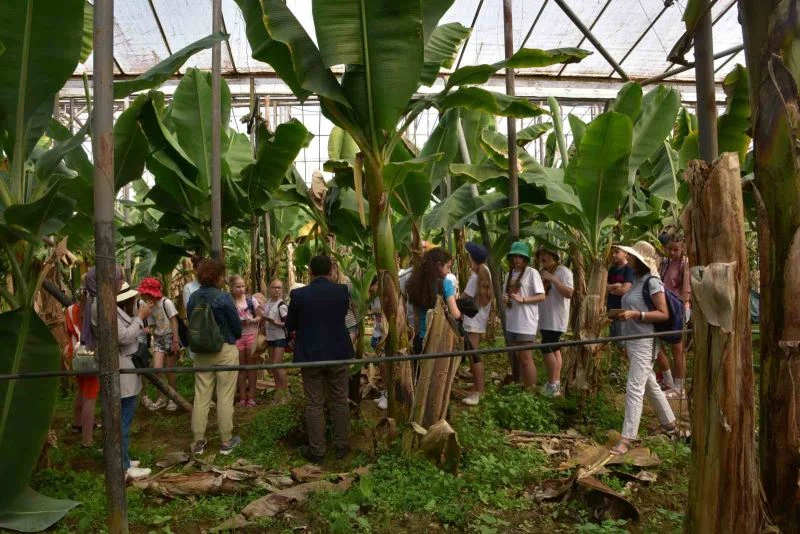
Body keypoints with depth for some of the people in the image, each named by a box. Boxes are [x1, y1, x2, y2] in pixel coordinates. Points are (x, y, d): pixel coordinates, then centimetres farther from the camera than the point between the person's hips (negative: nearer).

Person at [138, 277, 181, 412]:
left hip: (170, 337, -5)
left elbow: (174, 322, -14)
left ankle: (172, 398, 16)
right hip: (158, 339, 5)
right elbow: (152, 326, 11)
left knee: (170, 370, 0)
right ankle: (161, 398, 9)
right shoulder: (151, 307, 7)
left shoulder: (166, 302, -13)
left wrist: (176, 341, -18)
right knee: (157, 369, -6)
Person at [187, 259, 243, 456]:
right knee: (225, 397, 4)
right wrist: (233, 337, 12)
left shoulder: (193, 298, 0)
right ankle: (226, 442, 14)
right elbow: (237, 325, -9)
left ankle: (198, 442, 19)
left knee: (201, 397, 11)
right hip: (225, 350, -5)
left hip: (201, 351, 5)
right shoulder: (223, 297, -16)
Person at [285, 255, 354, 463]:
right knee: (340, 401, 13)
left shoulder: (299, 294, -11)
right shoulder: (342, 291, -6)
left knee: (314, 404, 7)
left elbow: (289, 325, 3)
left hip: (310, 355, -2)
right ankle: (341, 445, 23)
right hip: (338, 353, 2)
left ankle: (316, 450, 15)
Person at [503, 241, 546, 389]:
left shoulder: (532, 273, -6)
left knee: (526, 358, -5)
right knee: (519, 358, 13)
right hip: (512, 323, 7)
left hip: (526, 323, -7)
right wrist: (505, 299, -3)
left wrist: (522, 299, -21)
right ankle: (524, 388, 22)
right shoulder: (510, 274, 14)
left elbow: (541, 296, -10)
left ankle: (531, 390, 3)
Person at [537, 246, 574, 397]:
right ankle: (556, 382, 16)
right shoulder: (543, 272, 14)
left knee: (547, 348, -11)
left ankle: (552, 384, -5)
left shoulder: (564, 272, -9)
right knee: (554, 348, 11)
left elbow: (569, 293, -21)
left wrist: (553, 279, -24)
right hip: (546, 319, 8)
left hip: (556, 319, -8)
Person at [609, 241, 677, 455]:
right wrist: (623, 314, 9)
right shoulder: (637, 281, 12)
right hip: (632, 340, 10)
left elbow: (664, 314, -18)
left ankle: (626, 438, -8)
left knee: (634, 388, -10)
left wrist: (635, 315, -26)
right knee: (650, 384, 21)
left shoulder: (652, 282, -14)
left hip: (644, 342, -10)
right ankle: (669, 422, 38)